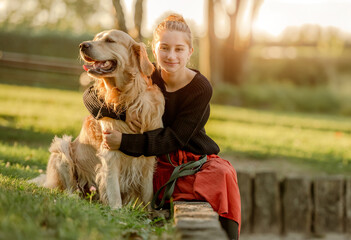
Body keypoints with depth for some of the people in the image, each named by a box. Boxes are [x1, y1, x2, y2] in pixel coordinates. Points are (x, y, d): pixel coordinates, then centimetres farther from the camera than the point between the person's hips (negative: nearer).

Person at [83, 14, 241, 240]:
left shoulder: (201, 88, -11)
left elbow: (174, 139, -16)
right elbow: (91, 96, -2)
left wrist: (124, 142, -24)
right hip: (159, 165, 2)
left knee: (222, 175, -34)